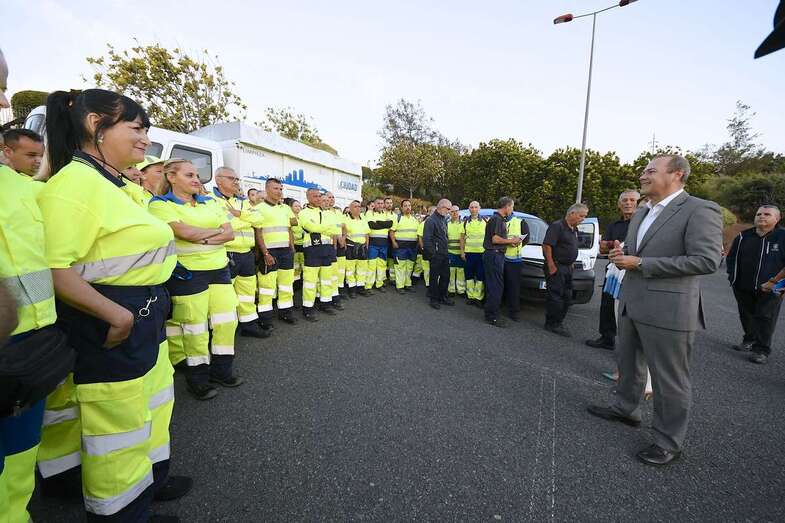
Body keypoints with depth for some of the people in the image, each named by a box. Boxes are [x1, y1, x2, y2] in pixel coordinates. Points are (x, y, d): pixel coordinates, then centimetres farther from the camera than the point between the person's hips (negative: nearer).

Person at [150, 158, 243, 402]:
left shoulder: (210, 202, 15)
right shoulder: (161, 204, -2)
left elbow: (230, 233, 5)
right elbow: (184, 232, -19)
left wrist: (202, 237, -12)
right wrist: (217, 230, -6)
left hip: (219, 269, 6)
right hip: (188, 272, -6)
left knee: (227, 320, 7)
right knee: (195, 326, 1)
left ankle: (221, 370, 24)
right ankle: (197, 377, 19)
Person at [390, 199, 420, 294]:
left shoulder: (414, 219, 15)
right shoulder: (398, 218, 1)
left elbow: (418, 232, 20)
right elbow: (391, 231, -2)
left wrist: (417, 243, 9)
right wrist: (394, 242, -12)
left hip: (412, 246, 5)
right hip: (400, 246, -5)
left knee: (410, 266, 9)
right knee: (400, 266, -5)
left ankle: (408, 284, 20)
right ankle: (400, 286, 1)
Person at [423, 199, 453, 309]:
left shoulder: (444, 219, 14)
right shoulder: (431, 220, -13)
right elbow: (426, 238, -18)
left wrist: (446, 251, 14)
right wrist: (431, 253, -18)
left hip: (444, 254, 8)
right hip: (436, 254, -8)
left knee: (446, 275, 13)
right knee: (434, 277, 3)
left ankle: (443, 297, 26)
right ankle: (433, 299, 14)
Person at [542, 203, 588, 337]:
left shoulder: (574, 229, 15)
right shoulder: (557, 226, -13)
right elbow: (547, 246, -19)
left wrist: (571, 264, 16)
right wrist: (551, 266, -20)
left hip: (568, 267, 10)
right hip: (556, 267, -10)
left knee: (567, 297, 12)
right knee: (555, 296, -6)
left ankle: (558, 322, 23)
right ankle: (552, 324, 3)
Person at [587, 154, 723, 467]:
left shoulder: (700, 211, -12)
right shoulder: (641, 215, 13)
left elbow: (707, 260, -21)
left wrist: (639, 263, -21)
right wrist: (621, 256, -2)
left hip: (668, 311, -8)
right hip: (632, 304, 8)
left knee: (669, 380, 6)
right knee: (628, 364, 23)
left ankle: (669, 442, 23)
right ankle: (624, 408, 43)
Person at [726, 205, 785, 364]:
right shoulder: (743, 236, 5)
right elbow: (732, 258, 13)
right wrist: (732, 277, 5)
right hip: (743, 288, 4)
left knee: (765, 318, 0)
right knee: (746, 315, 14)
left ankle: (762, 350, 7)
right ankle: (749, 341, 30)